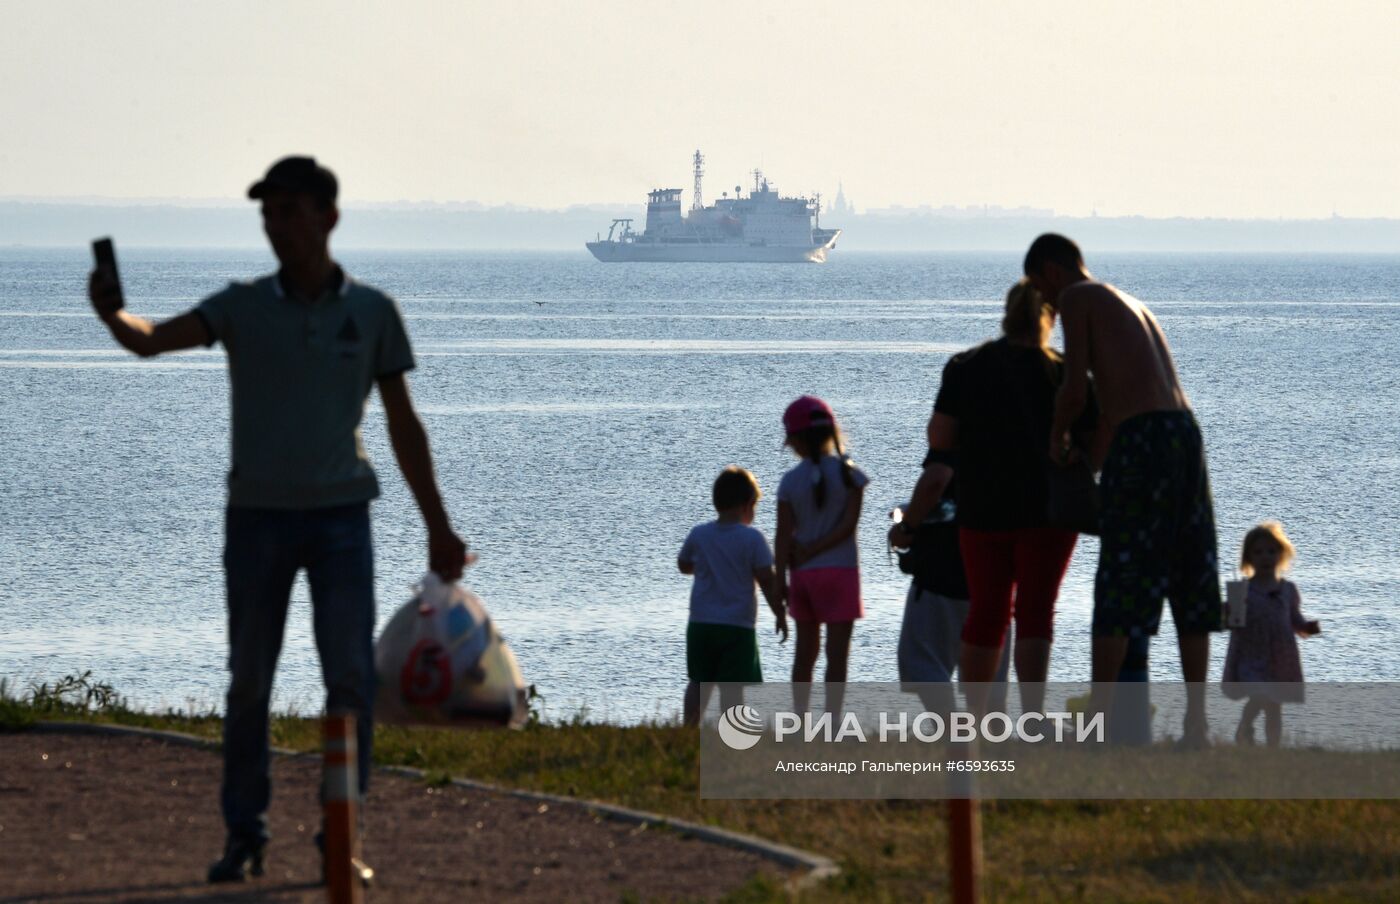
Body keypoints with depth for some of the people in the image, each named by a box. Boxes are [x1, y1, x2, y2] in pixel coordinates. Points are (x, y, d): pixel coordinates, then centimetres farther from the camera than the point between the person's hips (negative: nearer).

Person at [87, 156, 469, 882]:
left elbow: (404, 426, 7)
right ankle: (243, 836, 14)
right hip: (257, 517, 0)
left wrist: (437, 526, 7)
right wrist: (111, 312, -39)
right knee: (248, 683, 4)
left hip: (340, 517, 0)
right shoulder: (242, 308, 0)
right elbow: (151, 341, -15)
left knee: (350, 678, -7)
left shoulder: (371, 313, 2)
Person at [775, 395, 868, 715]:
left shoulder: (790, 481, -2)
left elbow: (784, 533, -3)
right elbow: (848, 524, -12)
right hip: (839, 570, -3)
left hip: (802, 574, 3)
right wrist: (813, 550, -7)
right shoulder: (848, 473, -6)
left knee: (805, 651, 14)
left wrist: (781, 579, 0)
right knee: (837, 653, -3)